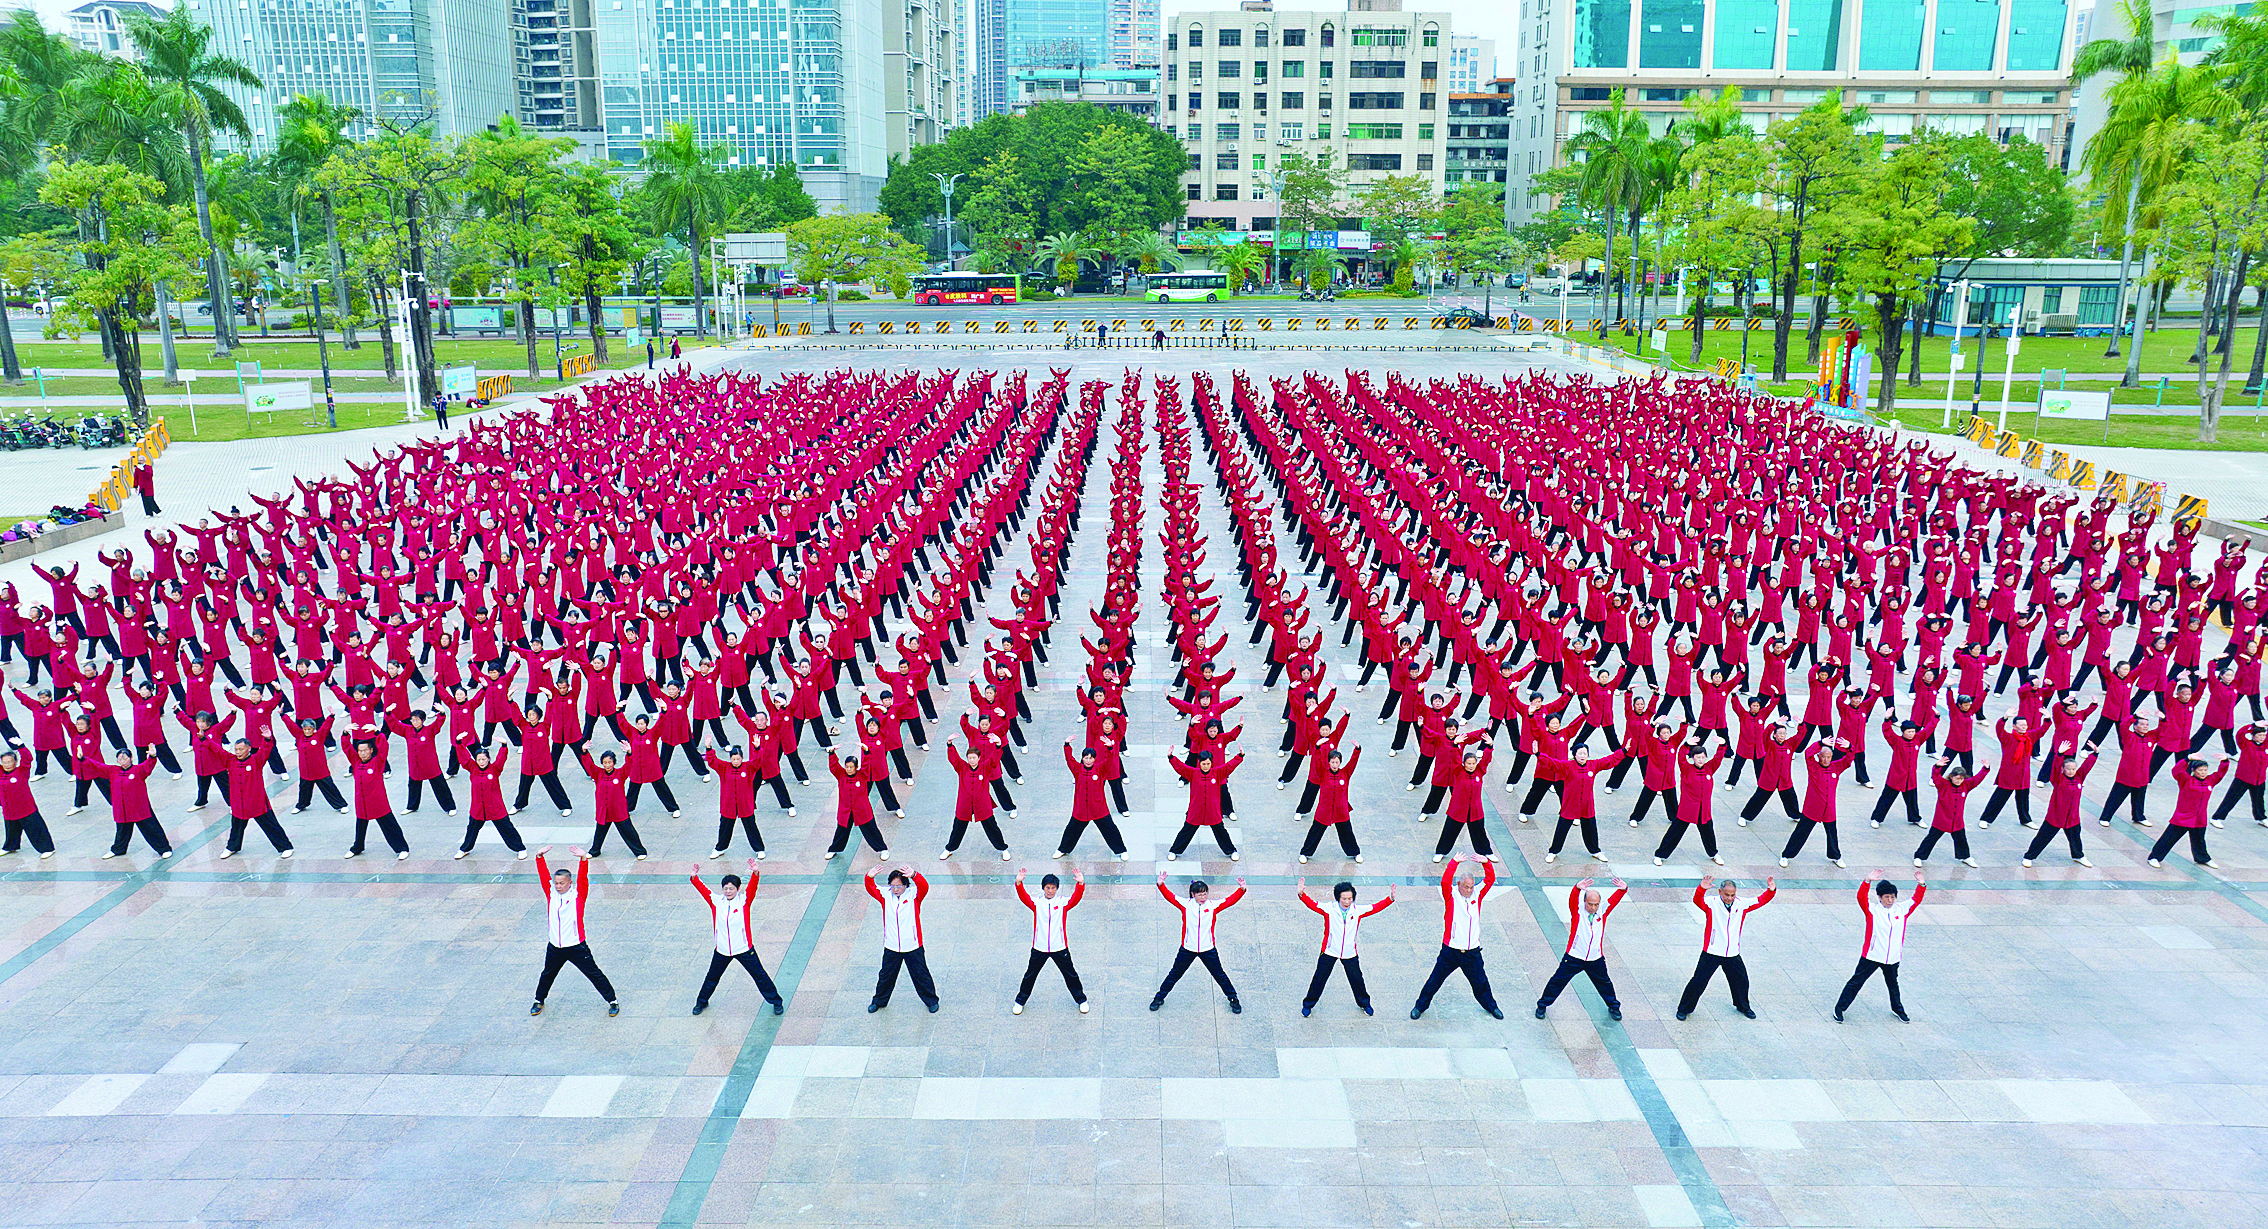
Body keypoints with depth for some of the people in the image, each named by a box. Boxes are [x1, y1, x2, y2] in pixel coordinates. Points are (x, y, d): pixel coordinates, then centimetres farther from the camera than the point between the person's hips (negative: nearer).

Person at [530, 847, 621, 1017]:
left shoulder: (578, 894, -8)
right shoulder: (551, 893, 2)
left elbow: (583, 877, -21)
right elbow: (544, 875, -5)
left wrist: (584, 859, -36)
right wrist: (539, 857, -17)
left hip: (577, 946, -4)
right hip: (554, 947, 4)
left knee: (594, 974, 2)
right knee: (547, 975, 22)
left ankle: (612, 1001, 13)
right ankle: (539, 1000, 46)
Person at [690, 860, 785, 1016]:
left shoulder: (744, 900, -9)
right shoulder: (716, 902, -2)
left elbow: (752, 887, -25)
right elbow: (703, 890, -10)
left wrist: (755, 873, -44)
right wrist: (694, 878, -28)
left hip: (744, 949, -2)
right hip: (722, 950, 2)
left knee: (760, 975, 5)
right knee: (712, 977, 20)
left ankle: (776, 1002, 21)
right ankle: (701, 1002, 45)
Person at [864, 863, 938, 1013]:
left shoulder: (913, 894, -12)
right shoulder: (885, 895, -4)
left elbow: (924, 887, -31)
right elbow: (871, 889, -15)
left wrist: (914, 875, -52)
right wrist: (869, 877, -38)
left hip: (912, 946, -2)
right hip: (891, 946, 2)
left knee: (920, 974, 11)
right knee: (886, 975, 18)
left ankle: (931, 1000, 32)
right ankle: (879, 1000, 40)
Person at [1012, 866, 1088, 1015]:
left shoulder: (1063, 902, -5)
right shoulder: (1037, 902, -4)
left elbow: (1076, 898, -22)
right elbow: (1024, 897, -21)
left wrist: (1080, 884, -43)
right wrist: (1019, 883, -41)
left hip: (1060, 947, 0)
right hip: (1039, 948, 0)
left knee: (1070, 974, 13)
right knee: (1030, 975, 14)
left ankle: (1081, 1000, 33)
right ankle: (1020, 1001, 34)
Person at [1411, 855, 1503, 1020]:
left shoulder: (1477, 894, 2)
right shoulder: (1451, 895, -8)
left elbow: (1490, 879, -5)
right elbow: (1445, 881, -26)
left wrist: (1486, 863, -21)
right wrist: (1454, 862, -33)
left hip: (1472, 952, 3)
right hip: (1451, 951, -3)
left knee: (1480, 982, 17)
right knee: (1435, 980, 6)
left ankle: (1490, 1005, 40)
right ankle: (1421, 1005, 23)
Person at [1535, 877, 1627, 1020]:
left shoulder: (1603, 910, -3)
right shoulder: (1577, 910, -12)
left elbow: (1615, 899, -14)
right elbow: (1572, 898, -32)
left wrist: (1623, 889, -36)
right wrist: (1578, 888, -54)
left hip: (1596, 959, 3)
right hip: (1573, 957, -3)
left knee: (1604, 983, 20)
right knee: (1558, 981, 3)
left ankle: (1613, 1007, 45)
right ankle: (1542, 1005, 20)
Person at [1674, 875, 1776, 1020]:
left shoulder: (1742, 904, 0)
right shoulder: (1712, 904, -14)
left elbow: (1761, 901, 5)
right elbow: (1698, 901, -33)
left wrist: (1771, 891, -14)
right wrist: (1701, 889, -54)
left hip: (1733, 954, 4)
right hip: (1712, 952, -4)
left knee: (1741, 980, 18)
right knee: (1699, 981, -3)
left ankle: (1743, 1007, 46)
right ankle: (1684, 1009, 13)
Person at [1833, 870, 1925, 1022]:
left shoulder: (1901, 909, 2)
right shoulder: (1872, 909, -11)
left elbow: (1916, 900, 4)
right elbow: (1861, 897, -26)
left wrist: (1921, 885, -11)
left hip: (1892, 957, 4)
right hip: (1871, 956, -4)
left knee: (1893, 984, 24)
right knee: (1856, 982, 1)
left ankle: (1898, 1009, 47)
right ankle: (1840, 1008, 9)